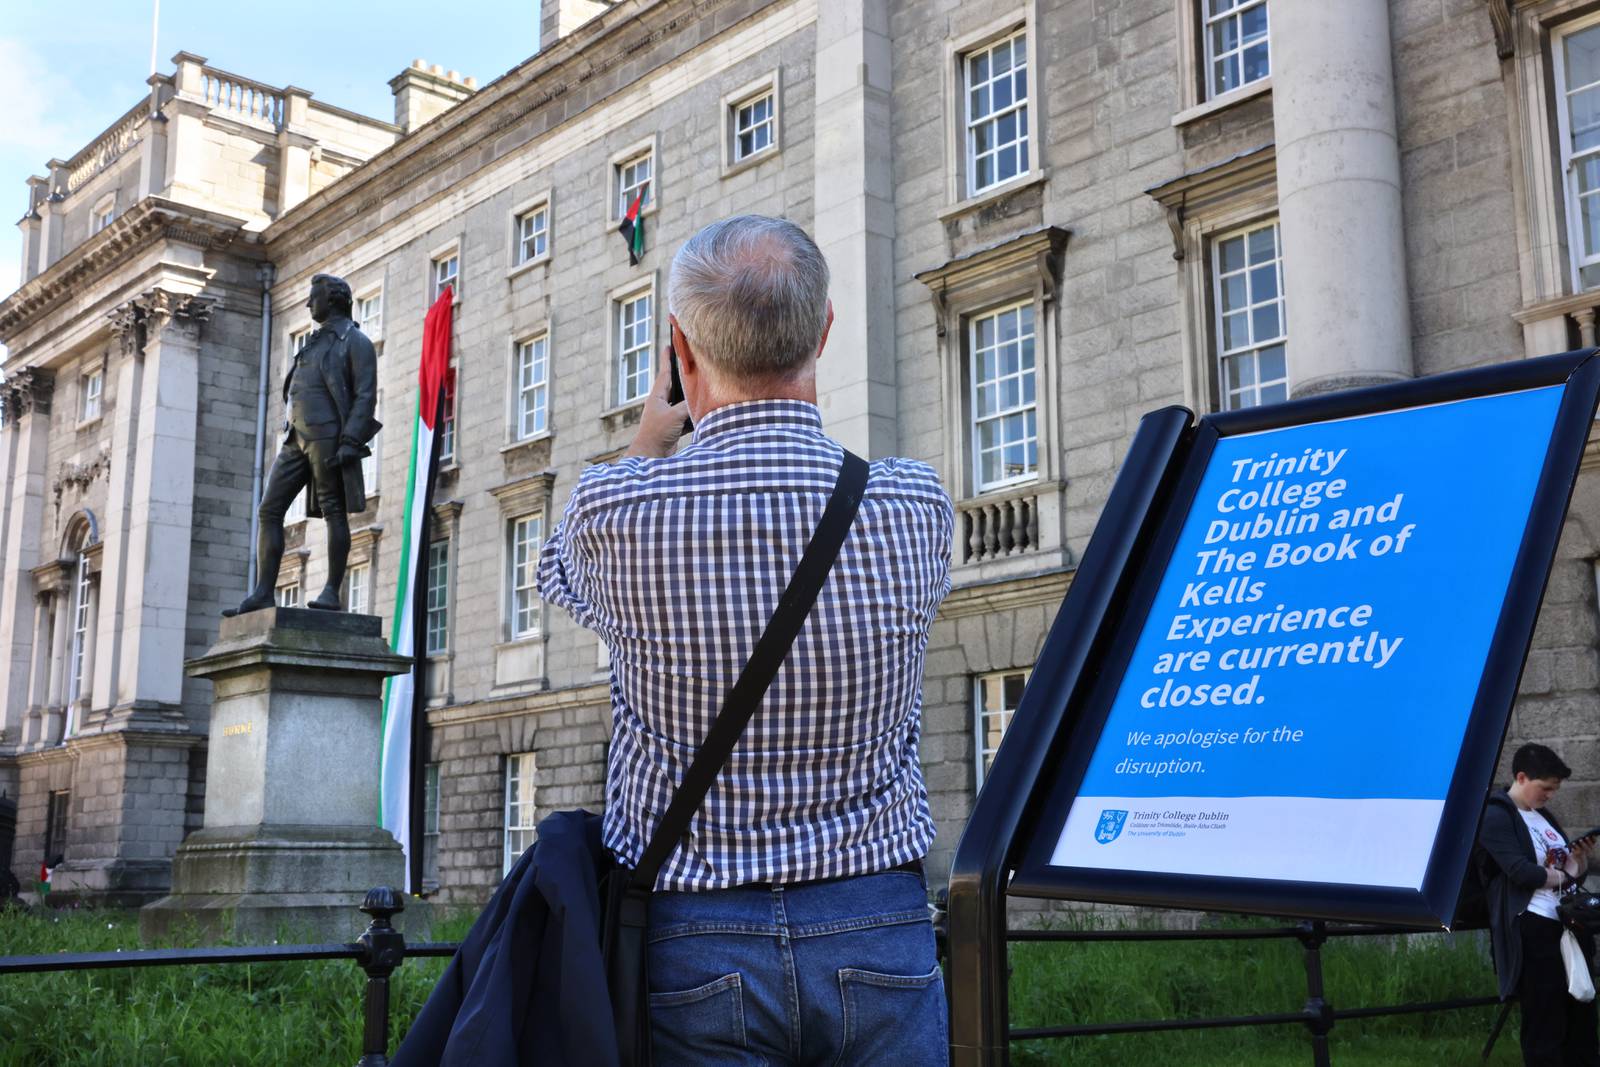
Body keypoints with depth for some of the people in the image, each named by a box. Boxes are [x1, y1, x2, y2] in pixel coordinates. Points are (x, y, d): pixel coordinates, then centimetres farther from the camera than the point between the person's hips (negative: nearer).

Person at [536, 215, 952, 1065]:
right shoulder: (915, 503, -8)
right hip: (878, 934, 1)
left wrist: (649, 446, 25)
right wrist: (797, 421, 27)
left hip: (694, 942, -1)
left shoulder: (616, 509, -13)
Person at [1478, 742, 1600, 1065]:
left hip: (1570, 923, 8)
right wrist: (1563, 876, -3)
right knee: (1544, 1023, -2)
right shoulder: (1496, 816, -7)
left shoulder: (1544, 816, 19)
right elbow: (1520, 871, -19)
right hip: (1534, 928, -8)